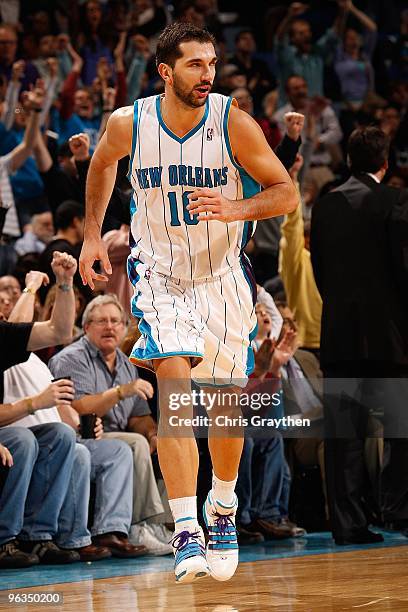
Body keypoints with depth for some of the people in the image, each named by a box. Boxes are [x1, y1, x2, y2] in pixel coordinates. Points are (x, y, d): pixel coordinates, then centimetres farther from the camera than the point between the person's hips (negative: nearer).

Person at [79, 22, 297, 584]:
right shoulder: (128, 124, -11)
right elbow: (102, 163, 13)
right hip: (159, 274, 0)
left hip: (224, 275, 0)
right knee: (175, 393, -19)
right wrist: (92, 235, 13)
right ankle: (186, 532, -21)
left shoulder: (234, 123, -16)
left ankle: (222, 508, 34)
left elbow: (286, 193, -11)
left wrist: (235, 209, -29)